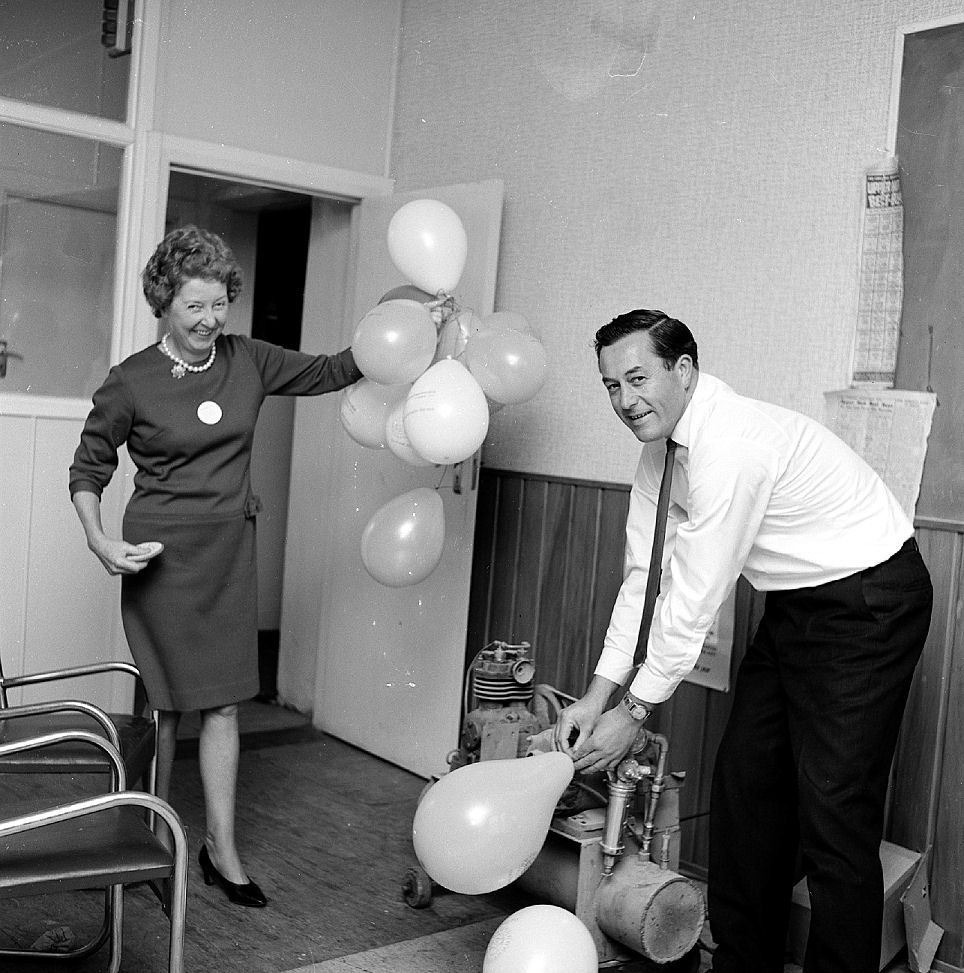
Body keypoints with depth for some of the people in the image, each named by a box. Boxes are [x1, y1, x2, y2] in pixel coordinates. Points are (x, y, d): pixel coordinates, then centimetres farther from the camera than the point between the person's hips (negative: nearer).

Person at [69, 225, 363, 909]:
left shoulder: (247, 361, 4)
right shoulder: (130, 383, -7)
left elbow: (327, 372, 9)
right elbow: (88, 470, 1)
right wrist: (99, 540, -13)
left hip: (231, 547, 4)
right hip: (162, 551, -3)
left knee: (224, 701, 5)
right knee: (165, 701, 5)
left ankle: (222, 847, 15)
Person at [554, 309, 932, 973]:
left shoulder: (731, 443, -28)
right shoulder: (660, 449, 1)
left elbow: (695, 597, -25)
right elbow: (644, 576, 3)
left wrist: (634, 712, -16)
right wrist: (598, 695, 0)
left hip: (869, 601, -9)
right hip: (796, 605, 9)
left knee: (834, 808, -10)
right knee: (745, 781, 12)